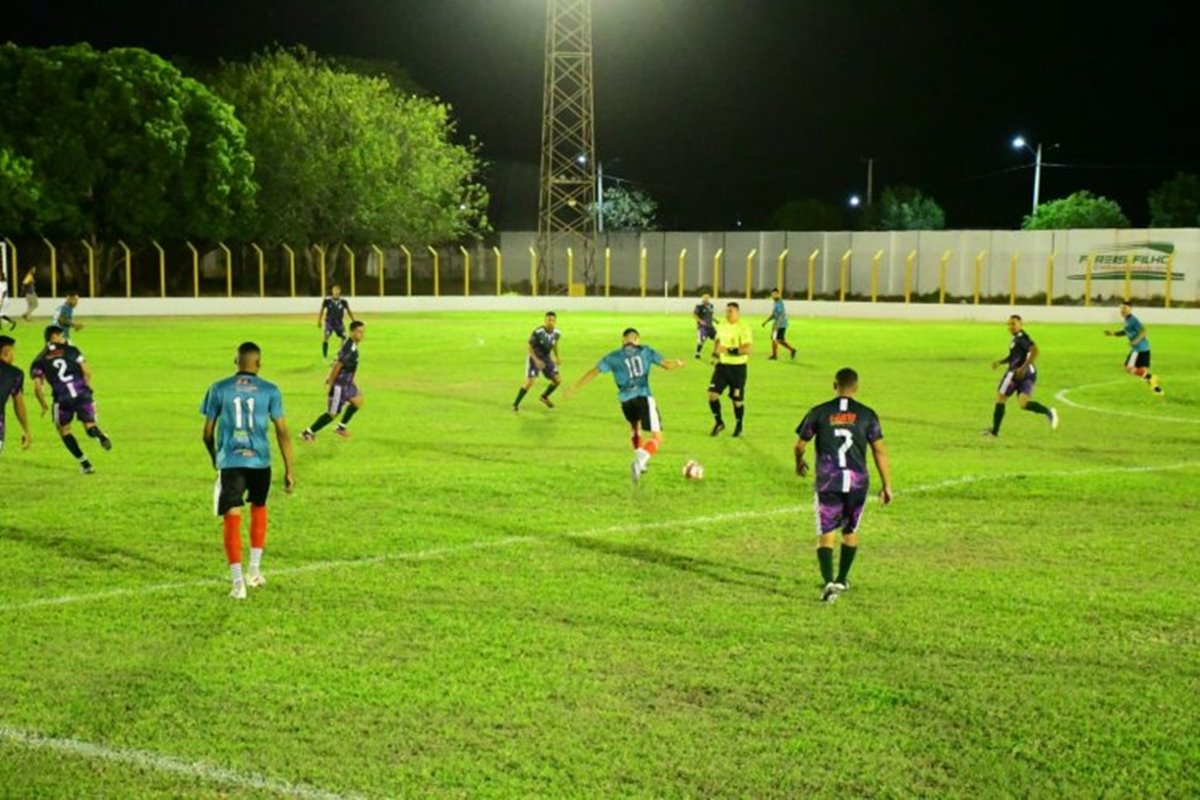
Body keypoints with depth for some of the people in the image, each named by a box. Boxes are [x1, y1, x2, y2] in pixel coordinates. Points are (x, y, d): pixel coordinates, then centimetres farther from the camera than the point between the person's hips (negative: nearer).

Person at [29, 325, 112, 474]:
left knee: (64, 430, 23)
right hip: (82, 394, 0)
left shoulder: (39, 361, 11)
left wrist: (44, 405, 16)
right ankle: (99, 434, -26)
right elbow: (87, 372, 6)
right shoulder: (70, 350, 12)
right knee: (90, 426, 14)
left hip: (63, 399, 0)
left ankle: (84, 462, 14)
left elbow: (37, 388, 2)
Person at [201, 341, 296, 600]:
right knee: (258, 509, 24)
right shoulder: (269, 390, 0)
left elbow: (208, 432, 7)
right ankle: (254, 571, 28)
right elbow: (282, 431, -2)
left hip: (230, 462, -1)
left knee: (232, 519, -1)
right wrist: (289, 470, 3)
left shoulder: (219, 389, 2)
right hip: (260, 461, 1)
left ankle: (238, 582, -10)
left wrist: (215, 459, 26)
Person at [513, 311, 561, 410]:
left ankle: (544, 397, 25)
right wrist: (536, 360, -27)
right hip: (534, 358, -6)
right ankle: (516, 404, 1)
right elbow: (528, 346, -19)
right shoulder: (538, 332, -26)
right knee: (529, 382, -16)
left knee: (558, 379, -1)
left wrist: (557, 357, 9)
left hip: (546, 358, 6)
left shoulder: (557, 333, -8)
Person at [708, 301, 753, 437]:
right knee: (712, 393, -7)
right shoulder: (721, 326, 6)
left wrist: (730, 351, -30)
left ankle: (739, 426, 28)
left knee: (737, 399, 5)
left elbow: (749, 348, -23)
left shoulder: (743, 328, -15)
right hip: (722, 365, 5)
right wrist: (715, 351, 6)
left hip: (737, 367, -5)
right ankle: (719, 422, 13)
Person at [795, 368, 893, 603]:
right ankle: (842, 580, 31)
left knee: (826, 534, 1)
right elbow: (879, 451, 2)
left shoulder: (819, 412, 0)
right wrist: (887, 486, 9)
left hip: (828, 482, -1)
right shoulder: (867, 415, 2)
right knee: (851, 531, 20)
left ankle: (829, 582, -17)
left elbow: (799, 445, 9)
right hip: (857, 482, 2)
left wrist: (799, 463, 31)